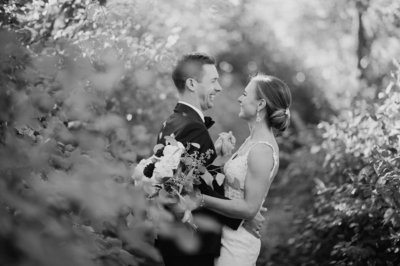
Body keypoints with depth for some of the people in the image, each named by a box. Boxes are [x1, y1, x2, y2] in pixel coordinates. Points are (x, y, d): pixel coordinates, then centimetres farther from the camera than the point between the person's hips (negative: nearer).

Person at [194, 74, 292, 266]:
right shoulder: (253, 141, 8)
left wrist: (202, 200, -21)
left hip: (237, 243, -8)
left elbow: (250, 208, -21)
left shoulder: (262, 150, -19)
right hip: (228, 235, 8)